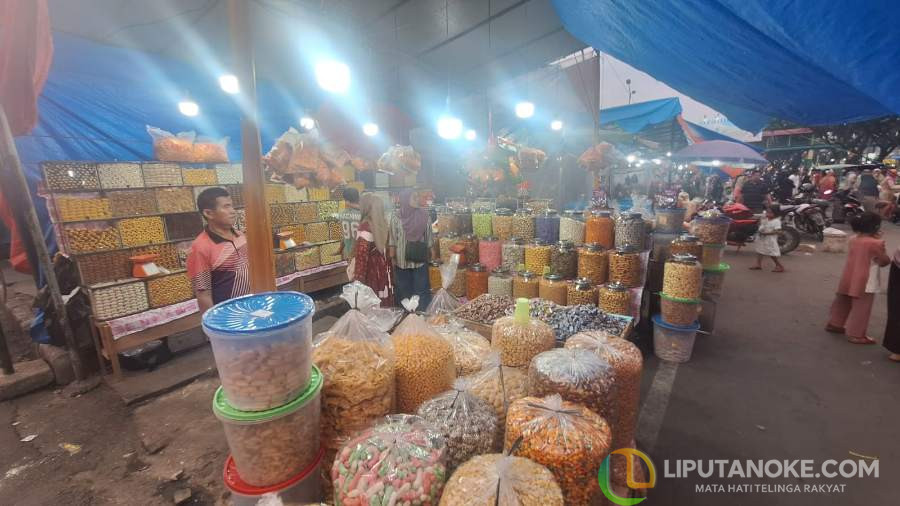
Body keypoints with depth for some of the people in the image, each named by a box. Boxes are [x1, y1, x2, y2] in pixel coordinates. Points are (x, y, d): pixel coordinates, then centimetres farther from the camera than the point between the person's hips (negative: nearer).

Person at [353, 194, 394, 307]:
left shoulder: (366, 226, -18)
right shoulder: (383, 223, 3)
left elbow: (362, 254, -19)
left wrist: (358, 278, -16)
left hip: (371, 271, -7)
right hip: (384, 268, 7)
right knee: (384, 303, 15)